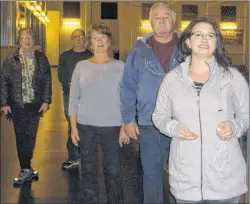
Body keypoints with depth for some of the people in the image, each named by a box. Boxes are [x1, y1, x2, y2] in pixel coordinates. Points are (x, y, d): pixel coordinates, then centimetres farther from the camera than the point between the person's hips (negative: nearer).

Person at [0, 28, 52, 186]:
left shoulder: (41, 59, 5)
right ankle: (27, 169, 11)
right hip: (17, 104, 0)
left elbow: (47, 81, 5)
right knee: (21, 137, 2)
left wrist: (46, 101, -1)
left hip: (35, 104, 1)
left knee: (31, 136, 5)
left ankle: (26, 168, 20)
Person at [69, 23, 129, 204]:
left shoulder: (120, 66, 1)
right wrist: (73, 127, 1)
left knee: (113, 171, 2)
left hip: (112, 126, -1)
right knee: (89, 171, 9)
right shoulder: (81, 66, 4)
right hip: (86, 127, 2)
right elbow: (73, 99, 6)